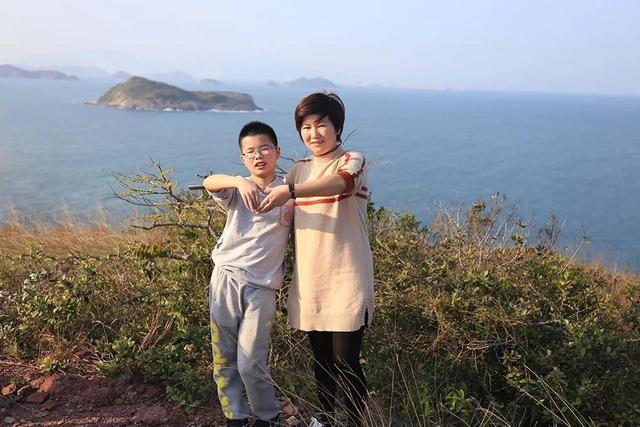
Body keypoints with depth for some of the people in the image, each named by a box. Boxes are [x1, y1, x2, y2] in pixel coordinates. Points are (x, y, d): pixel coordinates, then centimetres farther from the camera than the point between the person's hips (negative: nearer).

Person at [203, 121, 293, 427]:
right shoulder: (238, 189, 6)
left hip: (261, 286, -2)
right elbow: (209, 182, -16)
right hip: (226, 277, 2)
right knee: (223, 358, 8)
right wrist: (240, 182, -35)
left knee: (250, 363, -3)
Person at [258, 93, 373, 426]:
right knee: (321, 358, 17)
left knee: (346, 360, -1)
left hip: (346, 281, -5)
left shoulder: (352, 160, -6)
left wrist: (289, 191, -41)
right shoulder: (298, 170, 12)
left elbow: (340, 182, -30)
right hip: (309, 281, 5)